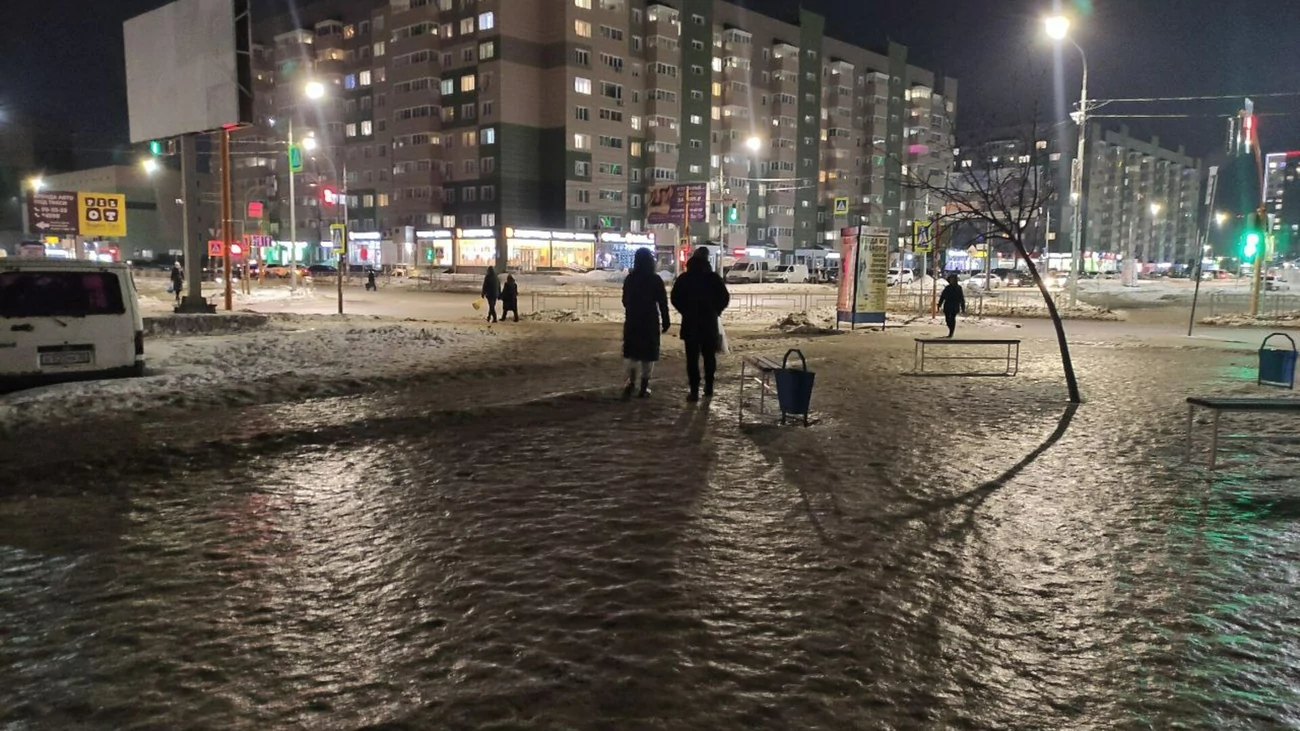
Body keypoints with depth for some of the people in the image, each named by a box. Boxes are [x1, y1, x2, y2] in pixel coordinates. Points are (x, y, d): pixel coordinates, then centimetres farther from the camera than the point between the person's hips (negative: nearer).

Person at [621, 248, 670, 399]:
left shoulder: (629, 278, 1)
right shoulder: (655, 279, -8)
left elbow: (625, 300, 9)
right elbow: (662, 303, -8)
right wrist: (665, 322, -2)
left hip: (632, 320, 2)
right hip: (650, 321, -2)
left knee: (631, 352, 10)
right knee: (648, 353, 4)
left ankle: (631, 381, -7)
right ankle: (644, 386, 4)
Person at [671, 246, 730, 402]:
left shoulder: (683, 279, -1)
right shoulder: (714, 278, -3)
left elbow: (675, 299, -1)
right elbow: (725, 297, -4)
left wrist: (685, 311, 10)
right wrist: (716, 311, 9)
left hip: (690, 323, 0)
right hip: (709, 322, 0)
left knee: (692, 358, 1)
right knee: (709, 356, 14)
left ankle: (694, 391, -3)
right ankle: (708, 388, 16)